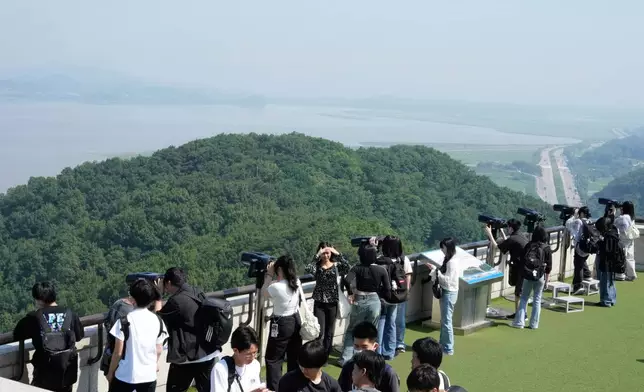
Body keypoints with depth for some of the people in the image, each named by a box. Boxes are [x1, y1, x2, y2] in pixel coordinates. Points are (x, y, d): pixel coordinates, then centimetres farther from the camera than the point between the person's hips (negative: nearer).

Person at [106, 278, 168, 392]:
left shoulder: (125, 321, -14)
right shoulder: (158, 320, -1)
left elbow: (118, 352, -10)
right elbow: (159, 350, 7)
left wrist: (110, 372, 4)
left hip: (126, 375, -3)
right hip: (149, 375, 3)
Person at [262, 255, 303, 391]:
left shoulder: (276, 287, -25)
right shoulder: (296, 282, -5)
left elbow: (265, 292, -2)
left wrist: (269, 274, 2)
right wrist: (273, 275, 8)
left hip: (282, 324, -7)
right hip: (296, 321, 7)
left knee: (273, 359, 5)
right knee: (294, 357, 18)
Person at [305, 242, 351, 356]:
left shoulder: (336, 265, 0)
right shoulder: (317, 266, -2)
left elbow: (347, 268, -21)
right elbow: (308, 269, -25)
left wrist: (338, 254, -21)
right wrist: (317, 255, -23)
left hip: (332, 303, 2)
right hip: (319, 303, -2)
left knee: (330, 332, 9)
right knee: (319, 332, -6)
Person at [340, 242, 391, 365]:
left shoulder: (357, 268, -9)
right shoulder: (381, 270, -6)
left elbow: (349, 280, -25)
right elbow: (387, 289, -6)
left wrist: (351, 293, -11)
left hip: (359, 301, 0)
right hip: (374, 301, 0)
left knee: (351, 331, 16)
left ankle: (345, 359, 12)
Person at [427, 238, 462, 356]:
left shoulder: (452, 262, -20)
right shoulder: (448, 259, 10)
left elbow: (448, 280, -23)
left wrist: (437, 272, -19)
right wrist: (435, 269, 2)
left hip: (449, 293, -10)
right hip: (446, 292, 10)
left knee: (446, 321, -4)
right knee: (444, 320, 17)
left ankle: (448, 349, 2)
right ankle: (443, 345, 26)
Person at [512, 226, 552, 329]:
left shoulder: (529, 245, 0)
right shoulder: (547, 248, -3)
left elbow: (522, 260, 5)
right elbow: (549, 267, -2)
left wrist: (523, 274, 15)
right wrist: (546, 280, 7)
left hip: (527, 276, 1)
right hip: (540, 277, -1)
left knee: (524, 298, 11)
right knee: (537, 300, 9)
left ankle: (519, 322, 8)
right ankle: (534, 324, 11)